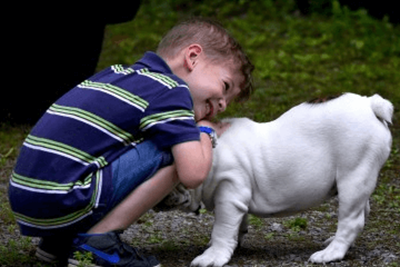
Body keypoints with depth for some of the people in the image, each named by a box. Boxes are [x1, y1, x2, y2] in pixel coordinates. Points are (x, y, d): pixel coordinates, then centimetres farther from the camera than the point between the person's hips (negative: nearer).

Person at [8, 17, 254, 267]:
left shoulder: (116, 73, 20)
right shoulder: (171, 90, -4)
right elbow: (193, 174, -13)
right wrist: (206, 132, 9)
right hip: (61, 205, -9)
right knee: (174, 152, -6)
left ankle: (60, 240, 18)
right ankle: (98, 242, -8)